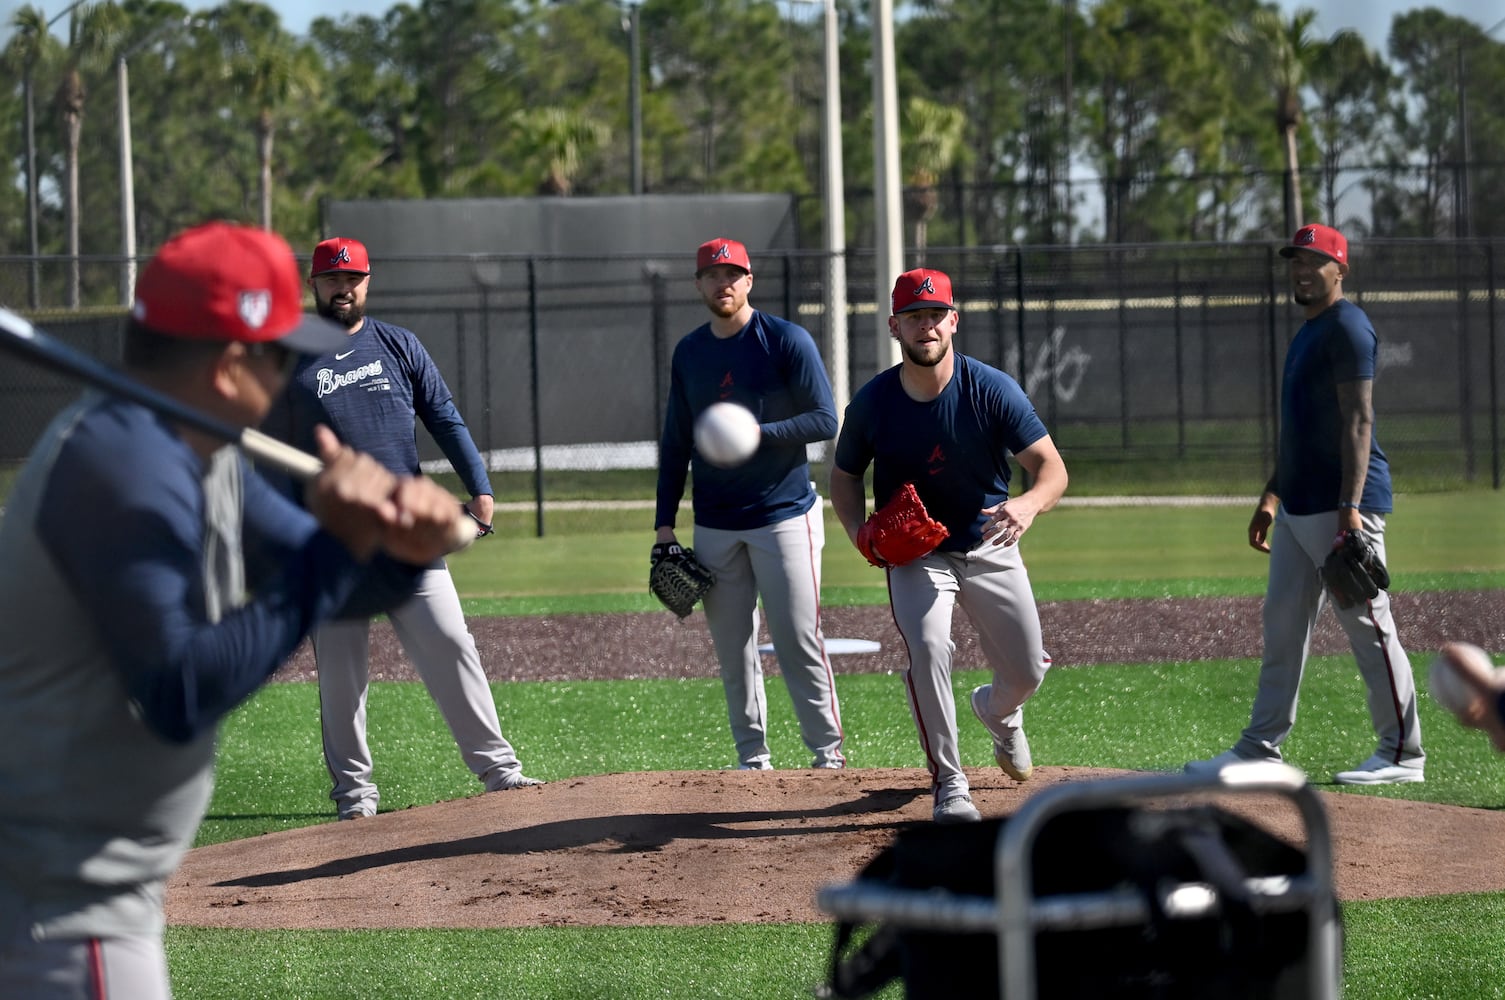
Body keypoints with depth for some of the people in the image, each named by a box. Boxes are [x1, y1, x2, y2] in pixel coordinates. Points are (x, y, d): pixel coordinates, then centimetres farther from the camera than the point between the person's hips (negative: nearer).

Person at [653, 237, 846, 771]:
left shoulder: (787, 341, -5)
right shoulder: (688, 352, 10)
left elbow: (825, 421, -8)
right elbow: (675, 442, 14)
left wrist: (759, 433, -22)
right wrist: (664, 524, 10)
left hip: (784, 514, -5)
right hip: (714, 524, 5)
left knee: (798, 641, -8)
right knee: (732, 648, 5)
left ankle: (828, 750, -1)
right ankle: (753, 758, 12)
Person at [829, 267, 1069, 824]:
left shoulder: (992, 390, -16)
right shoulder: (872, 403, -13)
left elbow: (1051, 466, -18)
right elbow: (845, 475, 5)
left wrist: (1029, 503, -41)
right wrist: (859, 532, -15)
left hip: (989, 548, 1)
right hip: (915, 554, -1)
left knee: (1028, 673, 7)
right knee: (927, 649, -27)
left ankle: (997, 712, 47)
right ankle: (948, 785, -13)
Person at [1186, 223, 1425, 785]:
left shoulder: (1347, 327, -11)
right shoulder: (1307, 334, 20)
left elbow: (1358, 421, -19)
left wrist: (1350, 506, -26)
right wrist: (1270, 497, 25)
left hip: (1343, 507, -10)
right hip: (1299, 507, 10)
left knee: (1368, 626, -6)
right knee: (1282, 622, 11)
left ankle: (1403, 756, -1)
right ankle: (1260, 750, 16)